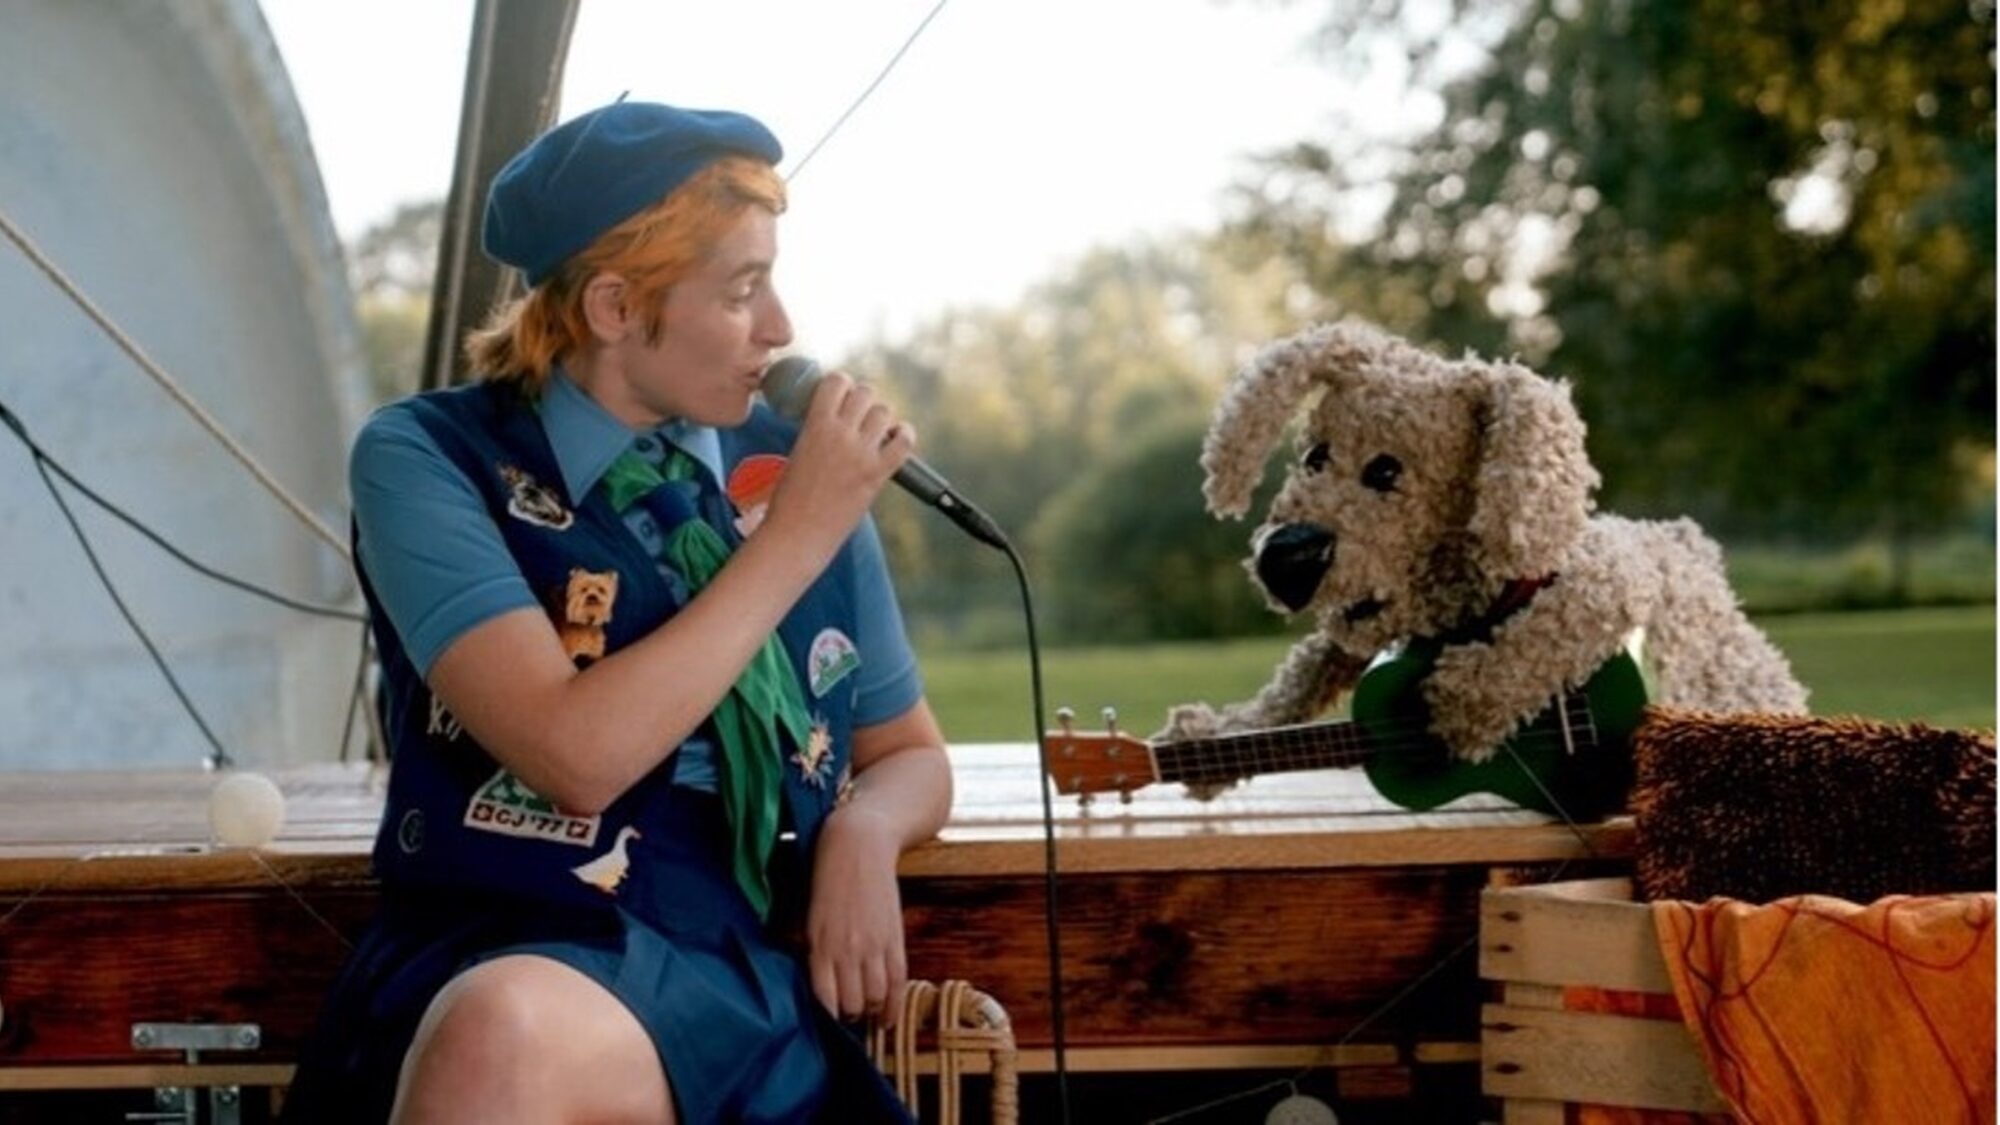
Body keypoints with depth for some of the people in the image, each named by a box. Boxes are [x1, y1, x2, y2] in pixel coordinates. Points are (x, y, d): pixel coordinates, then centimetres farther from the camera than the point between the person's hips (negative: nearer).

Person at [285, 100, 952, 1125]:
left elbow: (908, 752, 21)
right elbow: (575, 753, -15)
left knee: (516, 1038, -34)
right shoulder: (429, 457, -1)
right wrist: (797, 537, -10)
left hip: (749, 972, 1)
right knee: (504, 1030, -38)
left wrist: (864, 828, -3)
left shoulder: (790, 465, 9)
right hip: (509, 955, -1)